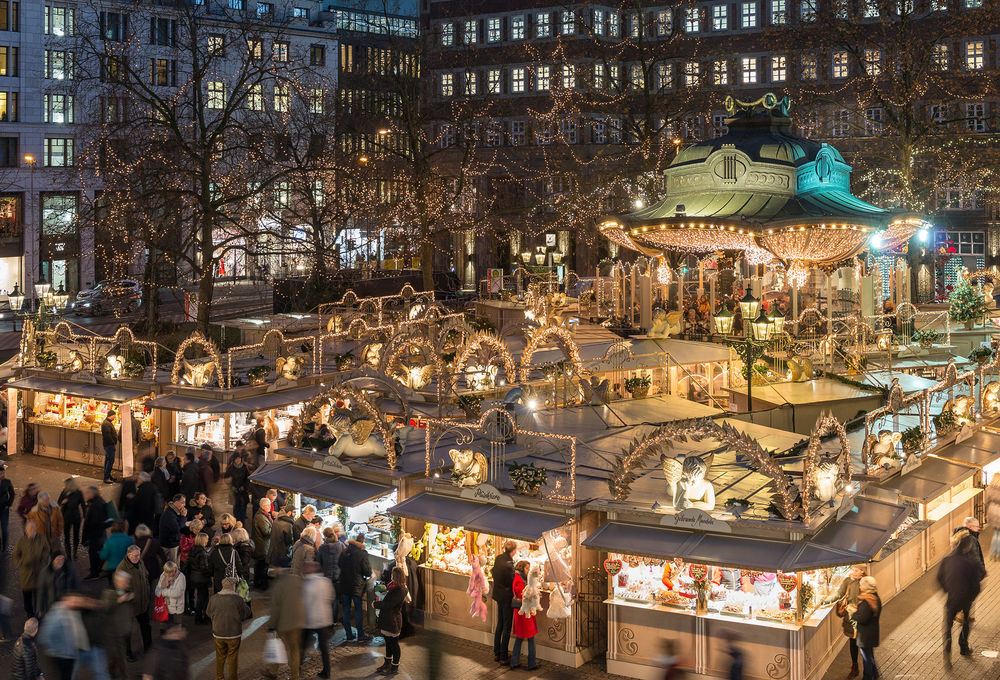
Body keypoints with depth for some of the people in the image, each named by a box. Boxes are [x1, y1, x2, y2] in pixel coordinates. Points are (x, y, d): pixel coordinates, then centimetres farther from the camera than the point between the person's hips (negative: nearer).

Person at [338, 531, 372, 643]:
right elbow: (368, 572, -12)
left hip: (344, 586, 4)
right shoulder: (362, 553, -15)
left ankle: (349, 634, 17)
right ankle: (361, 635, 8)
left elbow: (340, 566, 14)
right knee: (358, 611, 5)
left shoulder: (344, 552, 0)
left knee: (346, 610, 12)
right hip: (357, 587, -4)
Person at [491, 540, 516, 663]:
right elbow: (511, 581, -21)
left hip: (498, 595, 8)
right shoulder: (508, 563, -23)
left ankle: (496, 653, 25)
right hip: (507, 596, -8)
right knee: (507, 626, 1)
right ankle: (503, 657, 6)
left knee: (500, 624, 18)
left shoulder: (498, 558, 2)